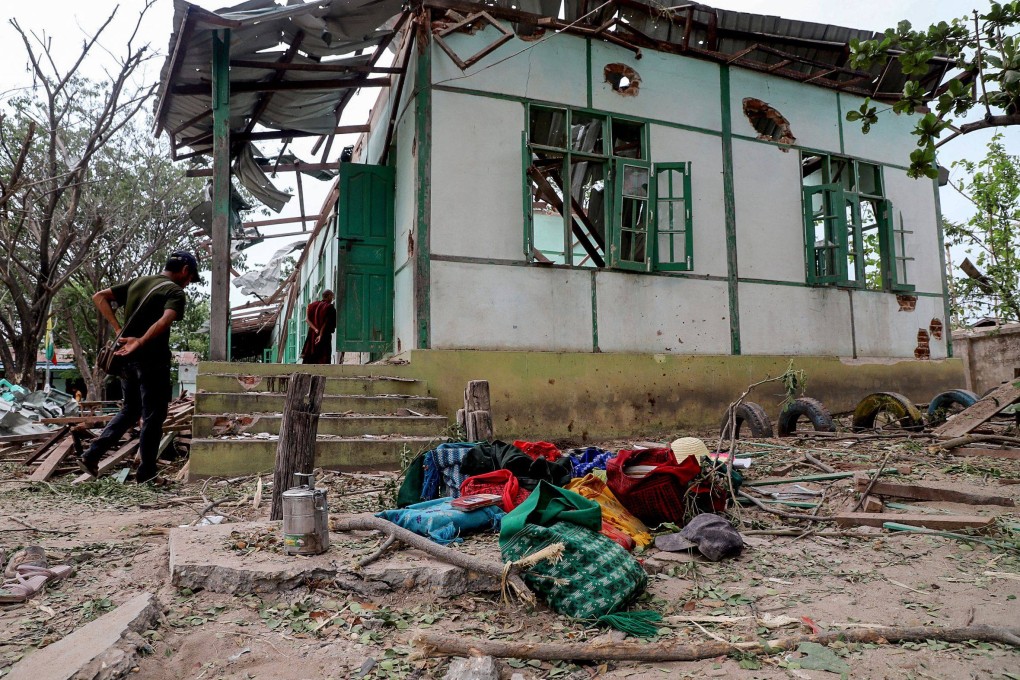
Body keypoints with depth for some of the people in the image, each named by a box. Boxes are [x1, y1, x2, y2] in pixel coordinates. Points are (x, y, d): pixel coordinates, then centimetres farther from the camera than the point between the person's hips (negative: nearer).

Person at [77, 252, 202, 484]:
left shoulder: (137, 282, 15)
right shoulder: (175, 292, -6)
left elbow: (99, 297, 12)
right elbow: (165, 320, -26)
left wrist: (119, 330, 7)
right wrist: (140, 343, -29)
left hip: (127, 357, 7)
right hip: (152, 360, -7)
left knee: (130, 410, 21)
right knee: (153, 416, 4)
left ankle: (91, 455, 14)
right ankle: (146, 473, 11)